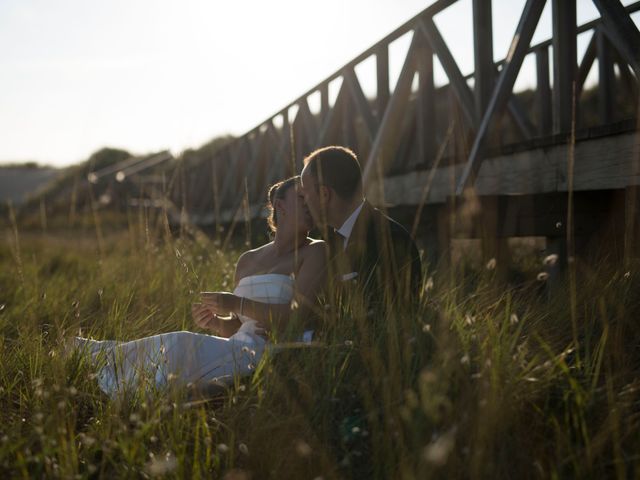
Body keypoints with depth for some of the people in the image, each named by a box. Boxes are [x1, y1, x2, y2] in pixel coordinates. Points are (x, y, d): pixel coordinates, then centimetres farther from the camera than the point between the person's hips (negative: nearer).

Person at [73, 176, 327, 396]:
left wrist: (237, 304, -17)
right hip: (240, 352, 6)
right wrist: (215, 322, 0)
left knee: (177, 348, -24)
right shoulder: (247, 261, 18)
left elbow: (298, 317, -14)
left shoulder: (315, 252, -1)